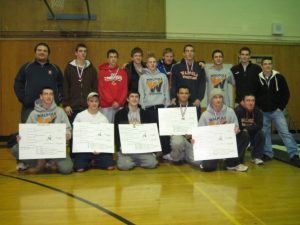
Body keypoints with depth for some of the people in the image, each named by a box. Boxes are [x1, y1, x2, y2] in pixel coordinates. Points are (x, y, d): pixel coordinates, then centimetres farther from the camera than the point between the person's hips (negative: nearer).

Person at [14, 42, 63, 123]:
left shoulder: (55, 68, 14)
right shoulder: (26, 67, 11)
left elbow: (61, 85, 14)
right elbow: (18, 84, 9)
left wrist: (58, 99, 2)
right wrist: (23, 98, -2)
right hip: (29, 108, -1)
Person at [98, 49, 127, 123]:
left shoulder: (122, 72, 11)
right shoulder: (102, 72, 5)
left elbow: (124, 89, 6)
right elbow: (102, 89, -1)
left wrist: (119, 102, -7)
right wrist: (112, 102, -9)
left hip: (120, 105, 1)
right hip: (106, 105, -1)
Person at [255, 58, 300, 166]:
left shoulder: (279, 77, -3)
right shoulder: (258, 79, 0)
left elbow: (286, 93, 1)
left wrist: (281, 107, -4)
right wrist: (258, 107, 0)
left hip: (277, 111, -2)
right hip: (263, 112, 2)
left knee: (285, 132, -7)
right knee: (265, 133, 9)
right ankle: (268, 154, 21)